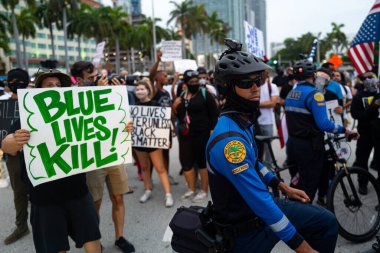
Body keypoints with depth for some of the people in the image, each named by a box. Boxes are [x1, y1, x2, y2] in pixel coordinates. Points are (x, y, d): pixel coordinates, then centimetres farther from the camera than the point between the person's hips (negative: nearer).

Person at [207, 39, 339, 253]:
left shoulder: (243, 122, 0)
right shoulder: (229, 140, -32)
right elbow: (260, 202, -31)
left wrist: (284, 187, 14)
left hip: (261, 206, 8)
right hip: (247, 230, -8)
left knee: (327, 222, 8)